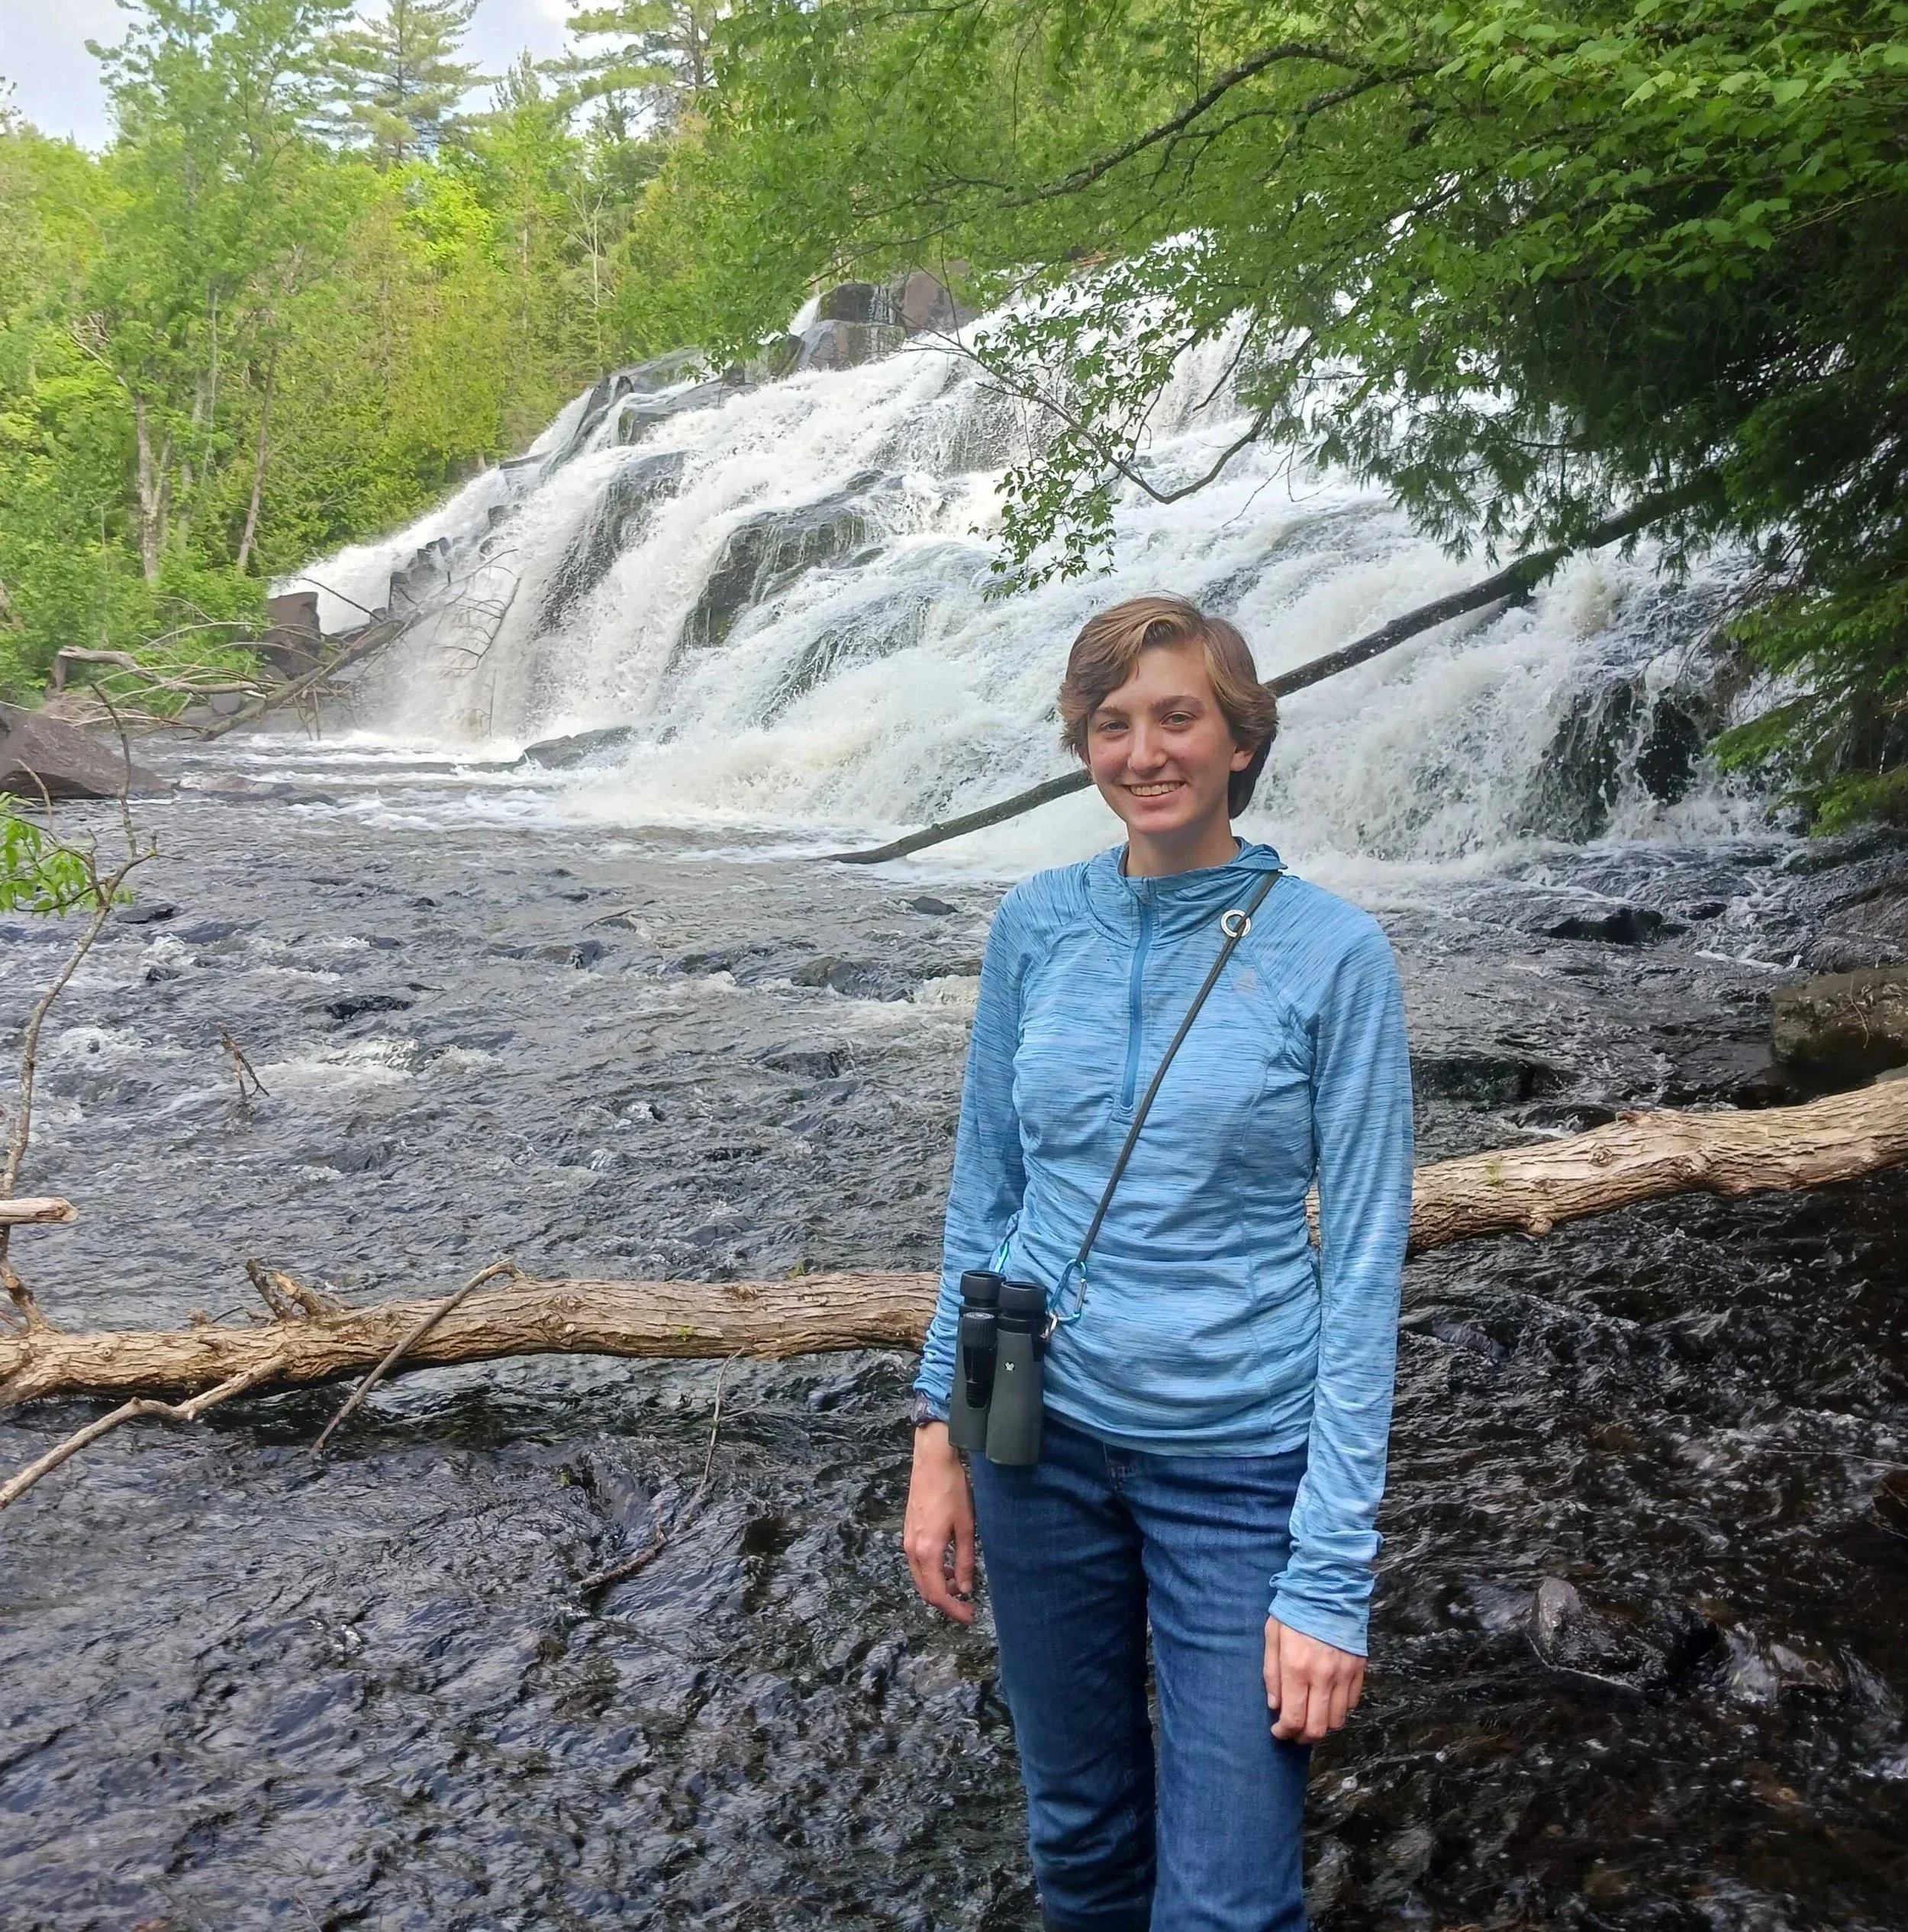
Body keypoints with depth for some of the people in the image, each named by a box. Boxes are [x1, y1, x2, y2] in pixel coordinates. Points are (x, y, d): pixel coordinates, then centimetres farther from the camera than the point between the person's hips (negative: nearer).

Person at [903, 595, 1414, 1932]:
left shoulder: (1333, 950, -12)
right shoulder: (1036, 923, -2)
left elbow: (1364, 1265, -11)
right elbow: (986, 1188, 6)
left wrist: (1332, 1574, -13)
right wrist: (939, 1433, 4)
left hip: (1240, 1464, -3)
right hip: (1043, 1436, 3)